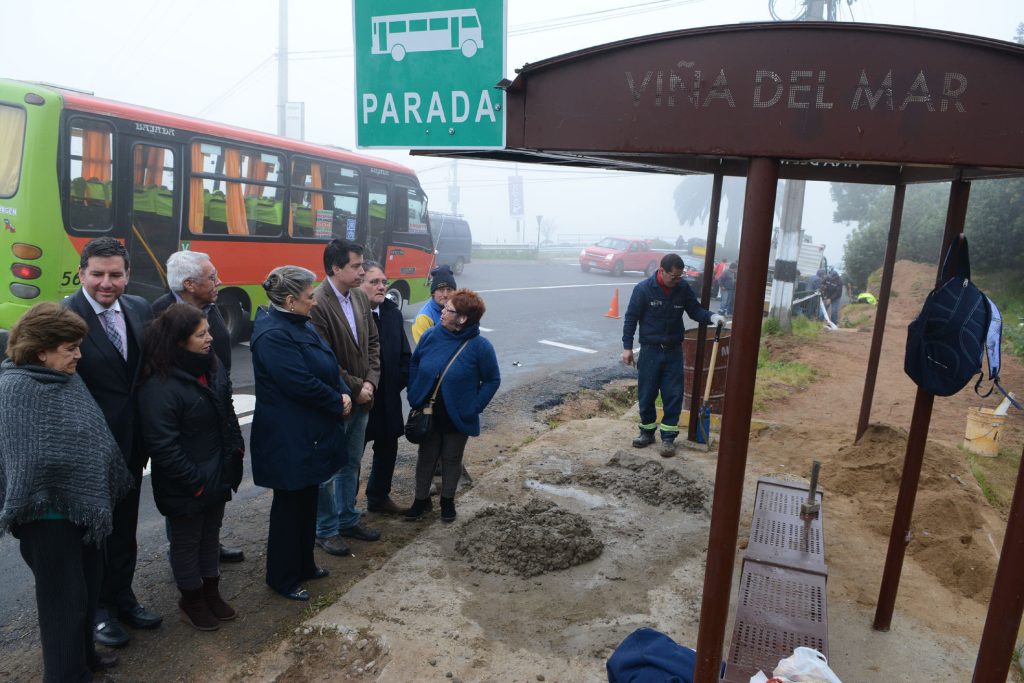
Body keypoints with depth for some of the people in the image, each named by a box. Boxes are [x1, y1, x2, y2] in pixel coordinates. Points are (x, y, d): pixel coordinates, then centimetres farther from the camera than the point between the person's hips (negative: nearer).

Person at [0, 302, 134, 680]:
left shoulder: (69, 380, 4)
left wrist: (101, 492, 16)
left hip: (82, 505, 8)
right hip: (48, 514, -8)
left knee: (89, 583, 20)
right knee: (63, 596, 6)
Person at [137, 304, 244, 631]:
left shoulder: (211, 366, 0)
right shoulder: (159, 386, -25)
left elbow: (227, 412, 12)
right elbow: (162, 445, -23)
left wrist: (236, 449, 7)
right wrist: (194, 481, -18)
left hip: (218, 474, 7)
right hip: (185, 487, -7)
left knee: (211, 535, 22)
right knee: (187, 542, 14)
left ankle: (211, 590, 41)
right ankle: (191, 598, 35)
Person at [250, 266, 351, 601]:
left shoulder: (302, 325, 7)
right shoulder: (273, 335, -23)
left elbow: (329, 366, 11)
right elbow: (302, 384, -27)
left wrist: (344, 393, -6)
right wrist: (338, 405, -13)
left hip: (311, 433, 9)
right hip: (289, 440, -9)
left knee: (307, 499, 21)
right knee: (289, 504, 6)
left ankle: (303, 563, 38)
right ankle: (282, 578, 25)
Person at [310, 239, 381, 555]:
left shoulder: (360, 297, 3)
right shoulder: (317, 304, -21)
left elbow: (373, 342, 9)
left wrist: (370, 382, -3)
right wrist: (355, 387, -14)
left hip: (361, 398, 8)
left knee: (351, 464, 21)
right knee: (327, 469, 10)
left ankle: (347, 520, 38)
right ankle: (326, 530, 27)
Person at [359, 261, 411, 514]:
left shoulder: (393, 312, 5)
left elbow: (404, 353, 11)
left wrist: (399, 383, 1)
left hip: (388, 398, 7)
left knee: (387, 447, 18)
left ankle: (378, 497, 38)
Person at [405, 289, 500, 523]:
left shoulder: (480, 346, -18)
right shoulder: (430, 335, -10)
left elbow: (492, 380, -8)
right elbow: (414, 365, 5)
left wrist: (473, 407, -13)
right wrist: (414, 397, -1)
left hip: (458, 417, -2)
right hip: (427, 414, 2)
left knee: (452, 459, 16)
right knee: (426, 456, 16)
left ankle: (447, 501, 37)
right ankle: (422, 499, 35)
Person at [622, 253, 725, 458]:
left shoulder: (683, 288, -3)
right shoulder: (643, 289, -12)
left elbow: (695, 310, 7)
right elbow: (631, 318, -6)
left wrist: (711, 317, -14)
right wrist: (627, 346, -7)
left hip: (674, 351, 2)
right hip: (650, 350, -2)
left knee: (673, 395, 1)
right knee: (646, 394, 7)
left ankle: (668, 437, 11)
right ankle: (647, 431, 25)